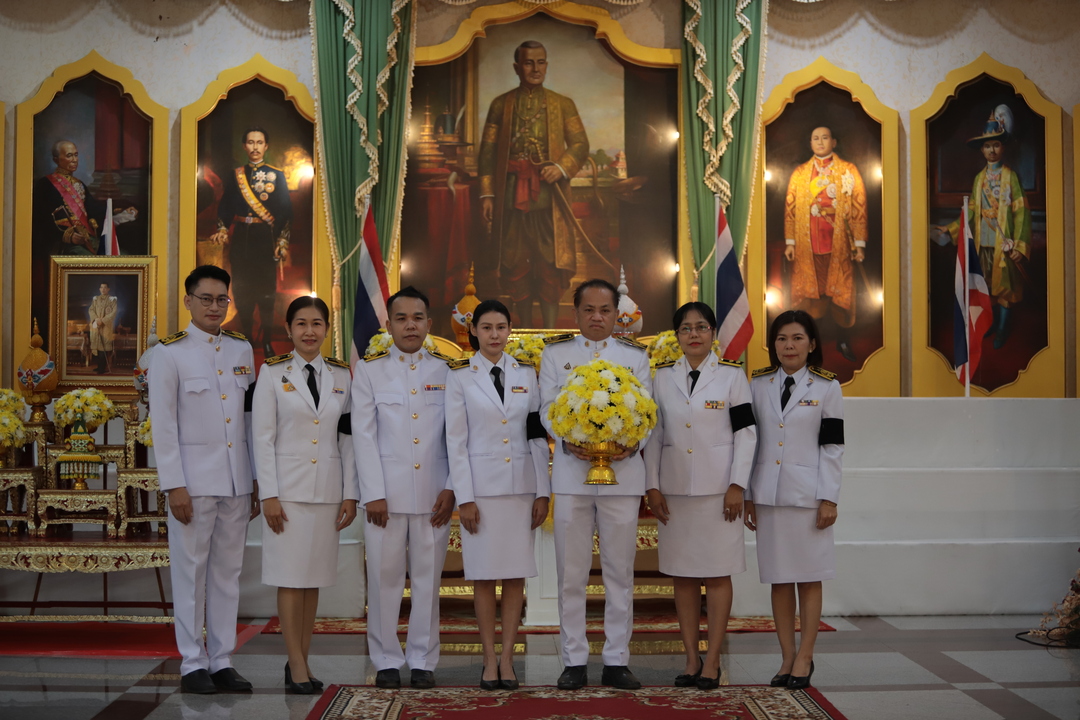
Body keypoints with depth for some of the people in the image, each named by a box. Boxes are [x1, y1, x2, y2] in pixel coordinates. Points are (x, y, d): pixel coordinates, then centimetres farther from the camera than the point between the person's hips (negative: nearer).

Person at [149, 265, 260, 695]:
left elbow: (250, 417, 12)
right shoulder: (170, 353, -3)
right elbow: (163, 425, -6)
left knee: (228, 571, 9)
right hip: (193, 479, -4)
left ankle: (222, 662, 17)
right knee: (191, 571, 1)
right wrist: (174, 486, -11)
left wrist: (256, 479, 9)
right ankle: (193, 664, 12)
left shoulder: (242, 350, 10)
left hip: (237, 481, 5)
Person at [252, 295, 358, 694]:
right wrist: (269, 494, -9)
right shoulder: (273, 373, 0)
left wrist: (350, 493, 3)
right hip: (288, 485, -3)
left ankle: (301, 660, 16)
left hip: (328, 488, 3)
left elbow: (348, 439, 8)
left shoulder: (342, 375, 8)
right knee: (290, 575, -2)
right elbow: (263, 437, -3)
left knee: (315, 575, 7)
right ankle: (297, 665, 4)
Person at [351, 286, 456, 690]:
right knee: (385, 577, 3)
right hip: (386, 491, -1)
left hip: (433, 493, 1)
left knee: (428, 578, 5)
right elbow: (363, 436, 1)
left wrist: (451, 488, -3)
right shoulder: (369, 370, 6)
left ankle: (422, 661, 15)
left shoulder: (447, 371, 7)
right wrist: (373, 493, -6)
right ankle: (386, 660, 15)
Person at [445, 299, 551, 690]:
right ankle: (489, 659, 13)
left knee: (516, 574, 3)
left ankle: (507, 658, 12)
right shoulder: (460, 376, -1)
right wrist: (464, 497, -8)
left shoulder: (526, 373, 7)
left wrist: (543, 491, 1)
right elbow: (455, 439, -3)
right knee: (484, 575, 3)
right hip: (480, 484, -2)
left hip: (521, 484, 2)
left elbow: (538, 435, 6)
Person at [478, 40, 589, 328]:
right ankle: (524, 329, 17)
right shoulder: (500, 105, 10)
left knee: (550, 265, -4)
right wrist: (486, 194, -2)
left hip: (549, 197, -1)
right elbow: (487, 151, 7)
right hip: (511, 196, 1)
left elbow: (580, 144, 5)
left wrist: (562, 168, -14)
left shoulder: (563, 105, 9)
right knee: (515, 264, 5)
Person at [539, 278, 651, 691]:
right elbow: (547, 409, 4)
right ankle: (574, 661, 11)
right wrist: (567, 441, -15)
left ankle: (616, 661, 13)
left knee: (620, 571, 4)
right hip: (572, 472, 0)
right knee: (571, 574, 2)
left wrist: (631, 444, -14)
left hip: (624, 471, 1)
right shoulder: (555, 354, 11)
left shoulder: (636, 356, 13)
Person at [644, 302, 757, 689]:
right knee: (682, 574, 7)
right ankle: (691, 658, 16)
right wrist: (652, 487, 2)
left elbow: (746, 432, -1)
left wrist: (737, 486, -8)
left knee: (717, 574, 2)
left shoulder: (732, 374, 1)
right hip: (674, 489, 3)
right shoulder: (662, 376, 7)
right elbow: (653, 434, 8)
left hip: (718, 489, -3)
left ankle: (712, 660, 9)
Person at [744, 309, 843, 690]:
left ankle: (805, 657, 13)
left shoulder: (827, 387, 2)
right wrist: (747, 495, 7)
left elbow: (833, 447, -1)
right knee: (778, 578, 6)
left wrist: (829, 498, -7)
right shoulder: (758, 384, 9)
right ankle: (787, 657, 14)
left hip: (808, 494, -2)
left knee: (808, 577, 3)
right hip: (768, 494, 3)